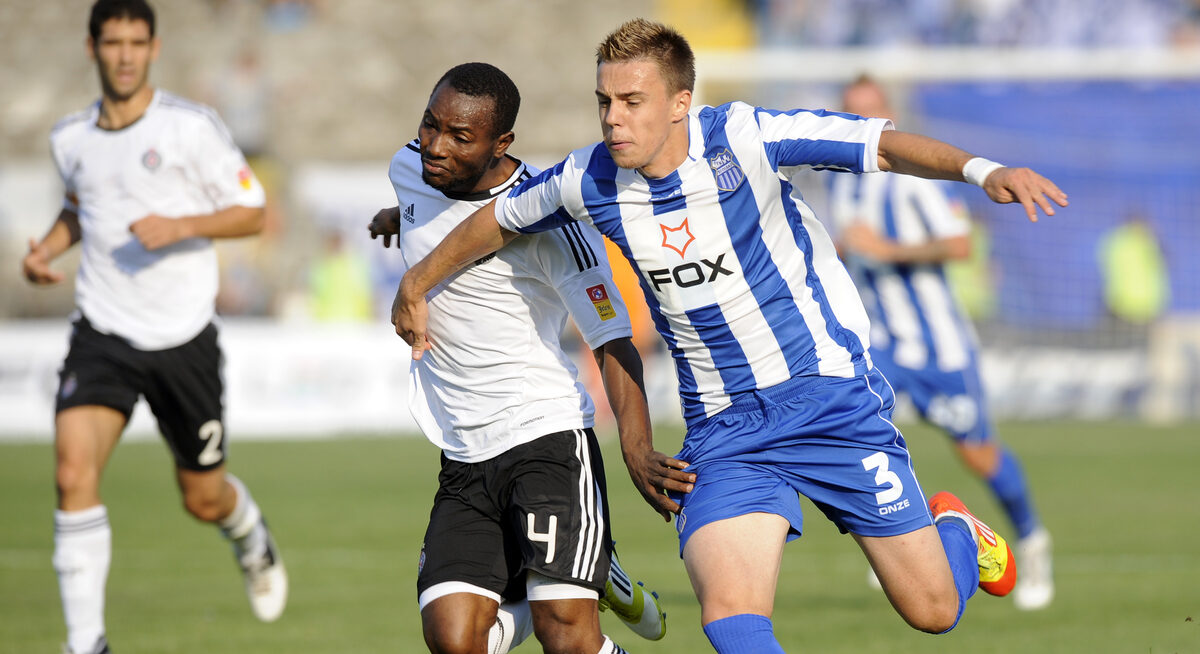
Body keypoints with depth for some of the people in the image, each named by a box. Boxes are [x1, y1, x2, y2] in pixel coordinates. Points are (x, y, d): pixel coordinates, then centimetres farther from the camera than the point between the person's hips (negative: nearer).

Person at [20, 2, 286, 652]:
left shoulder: (192, 127, -8)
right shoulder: (71, 138, 5)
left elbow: (251, 212, -4)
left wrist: (181, 226, -20)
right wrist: (48, 246, 6)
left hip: (183, 336, -2)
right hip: (102, 332, 2)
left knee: (205, 499, 9)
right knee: (73, 472, -21)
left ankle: (253, 543, 48)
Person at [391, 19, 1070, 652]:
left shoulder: (744, 138, -17)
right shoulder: (588, 181, -5)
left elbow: (884, 144, -19)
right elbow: (500, 219, 15)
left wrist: (983, 170, -36)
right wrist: (417, 285, 27)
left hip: (831, 394, -2)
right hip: (723, 432, 2)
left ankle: (958, 534, 40)